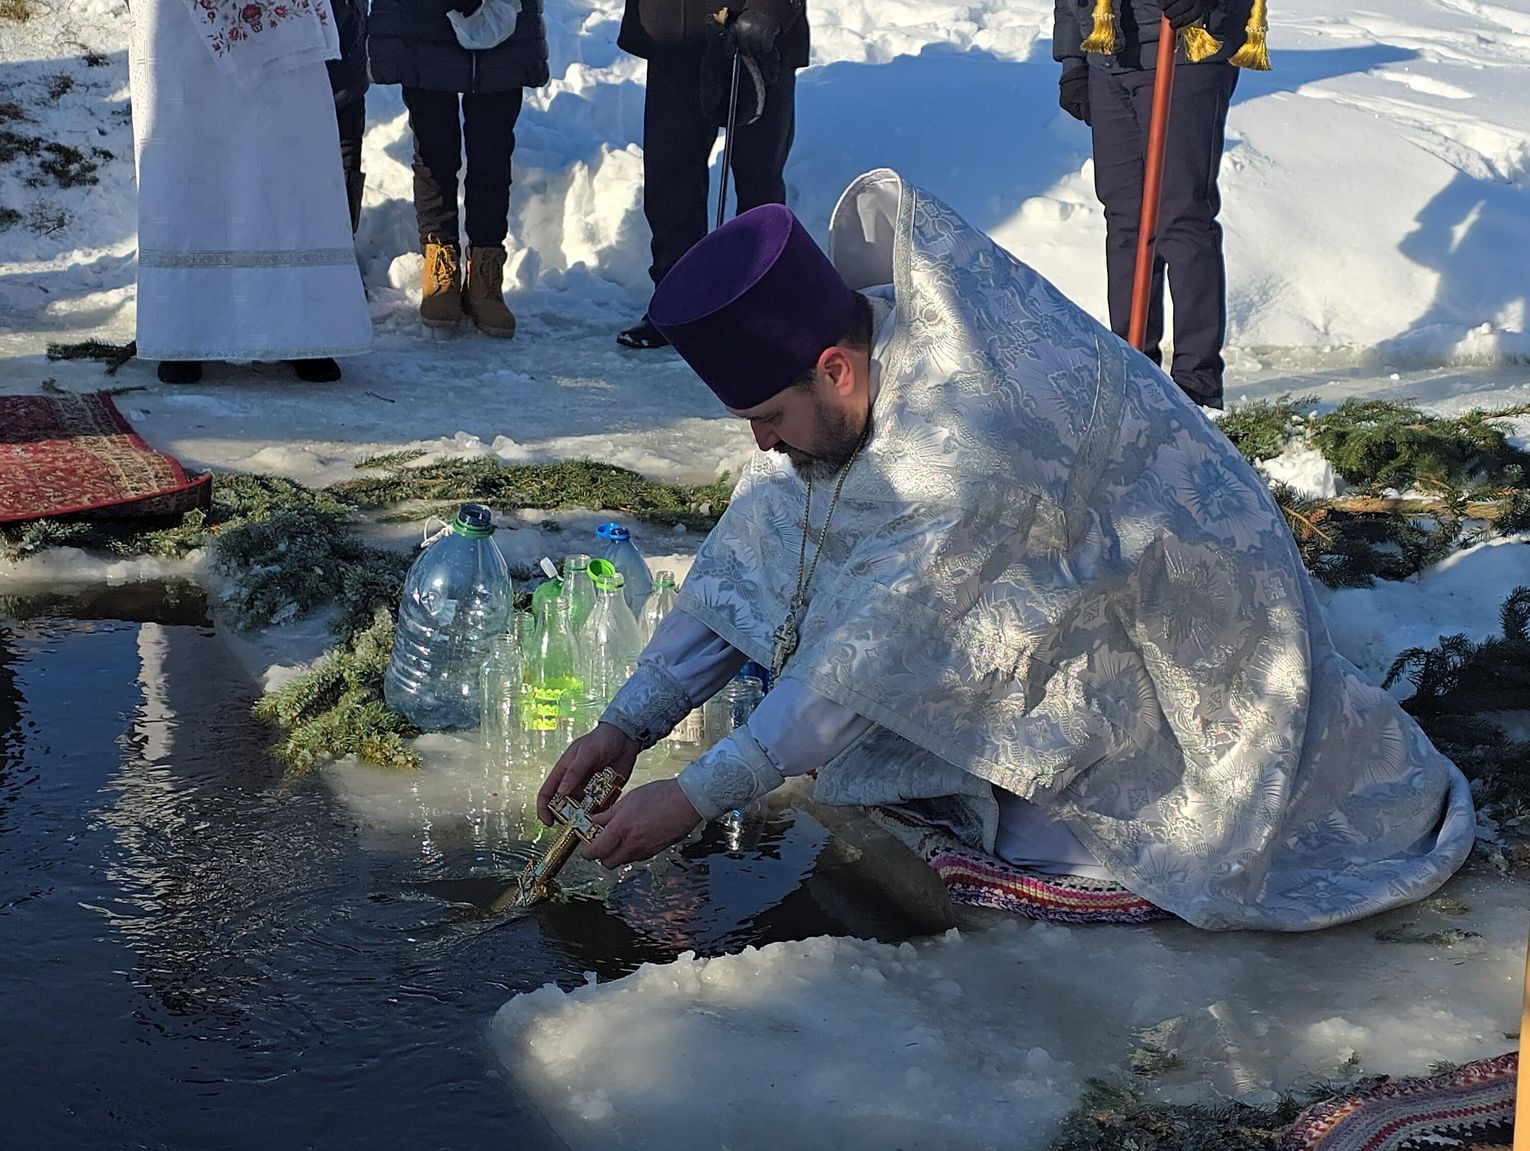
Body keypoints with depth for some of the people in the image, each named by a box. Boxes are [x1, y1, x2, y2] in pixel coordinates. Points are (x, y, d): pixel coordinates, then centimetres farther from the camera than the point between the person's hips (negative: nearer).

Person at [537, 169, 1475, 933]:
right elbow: (747, 565, -8)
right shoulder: (836, 371, -15)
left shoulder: (972, 429, -40)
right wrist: (630, 724, -13)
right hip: (1056, 602, 8)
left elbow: (869, 656, -34)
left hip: (1182, 615, -7)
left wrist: (697, 796, -29)